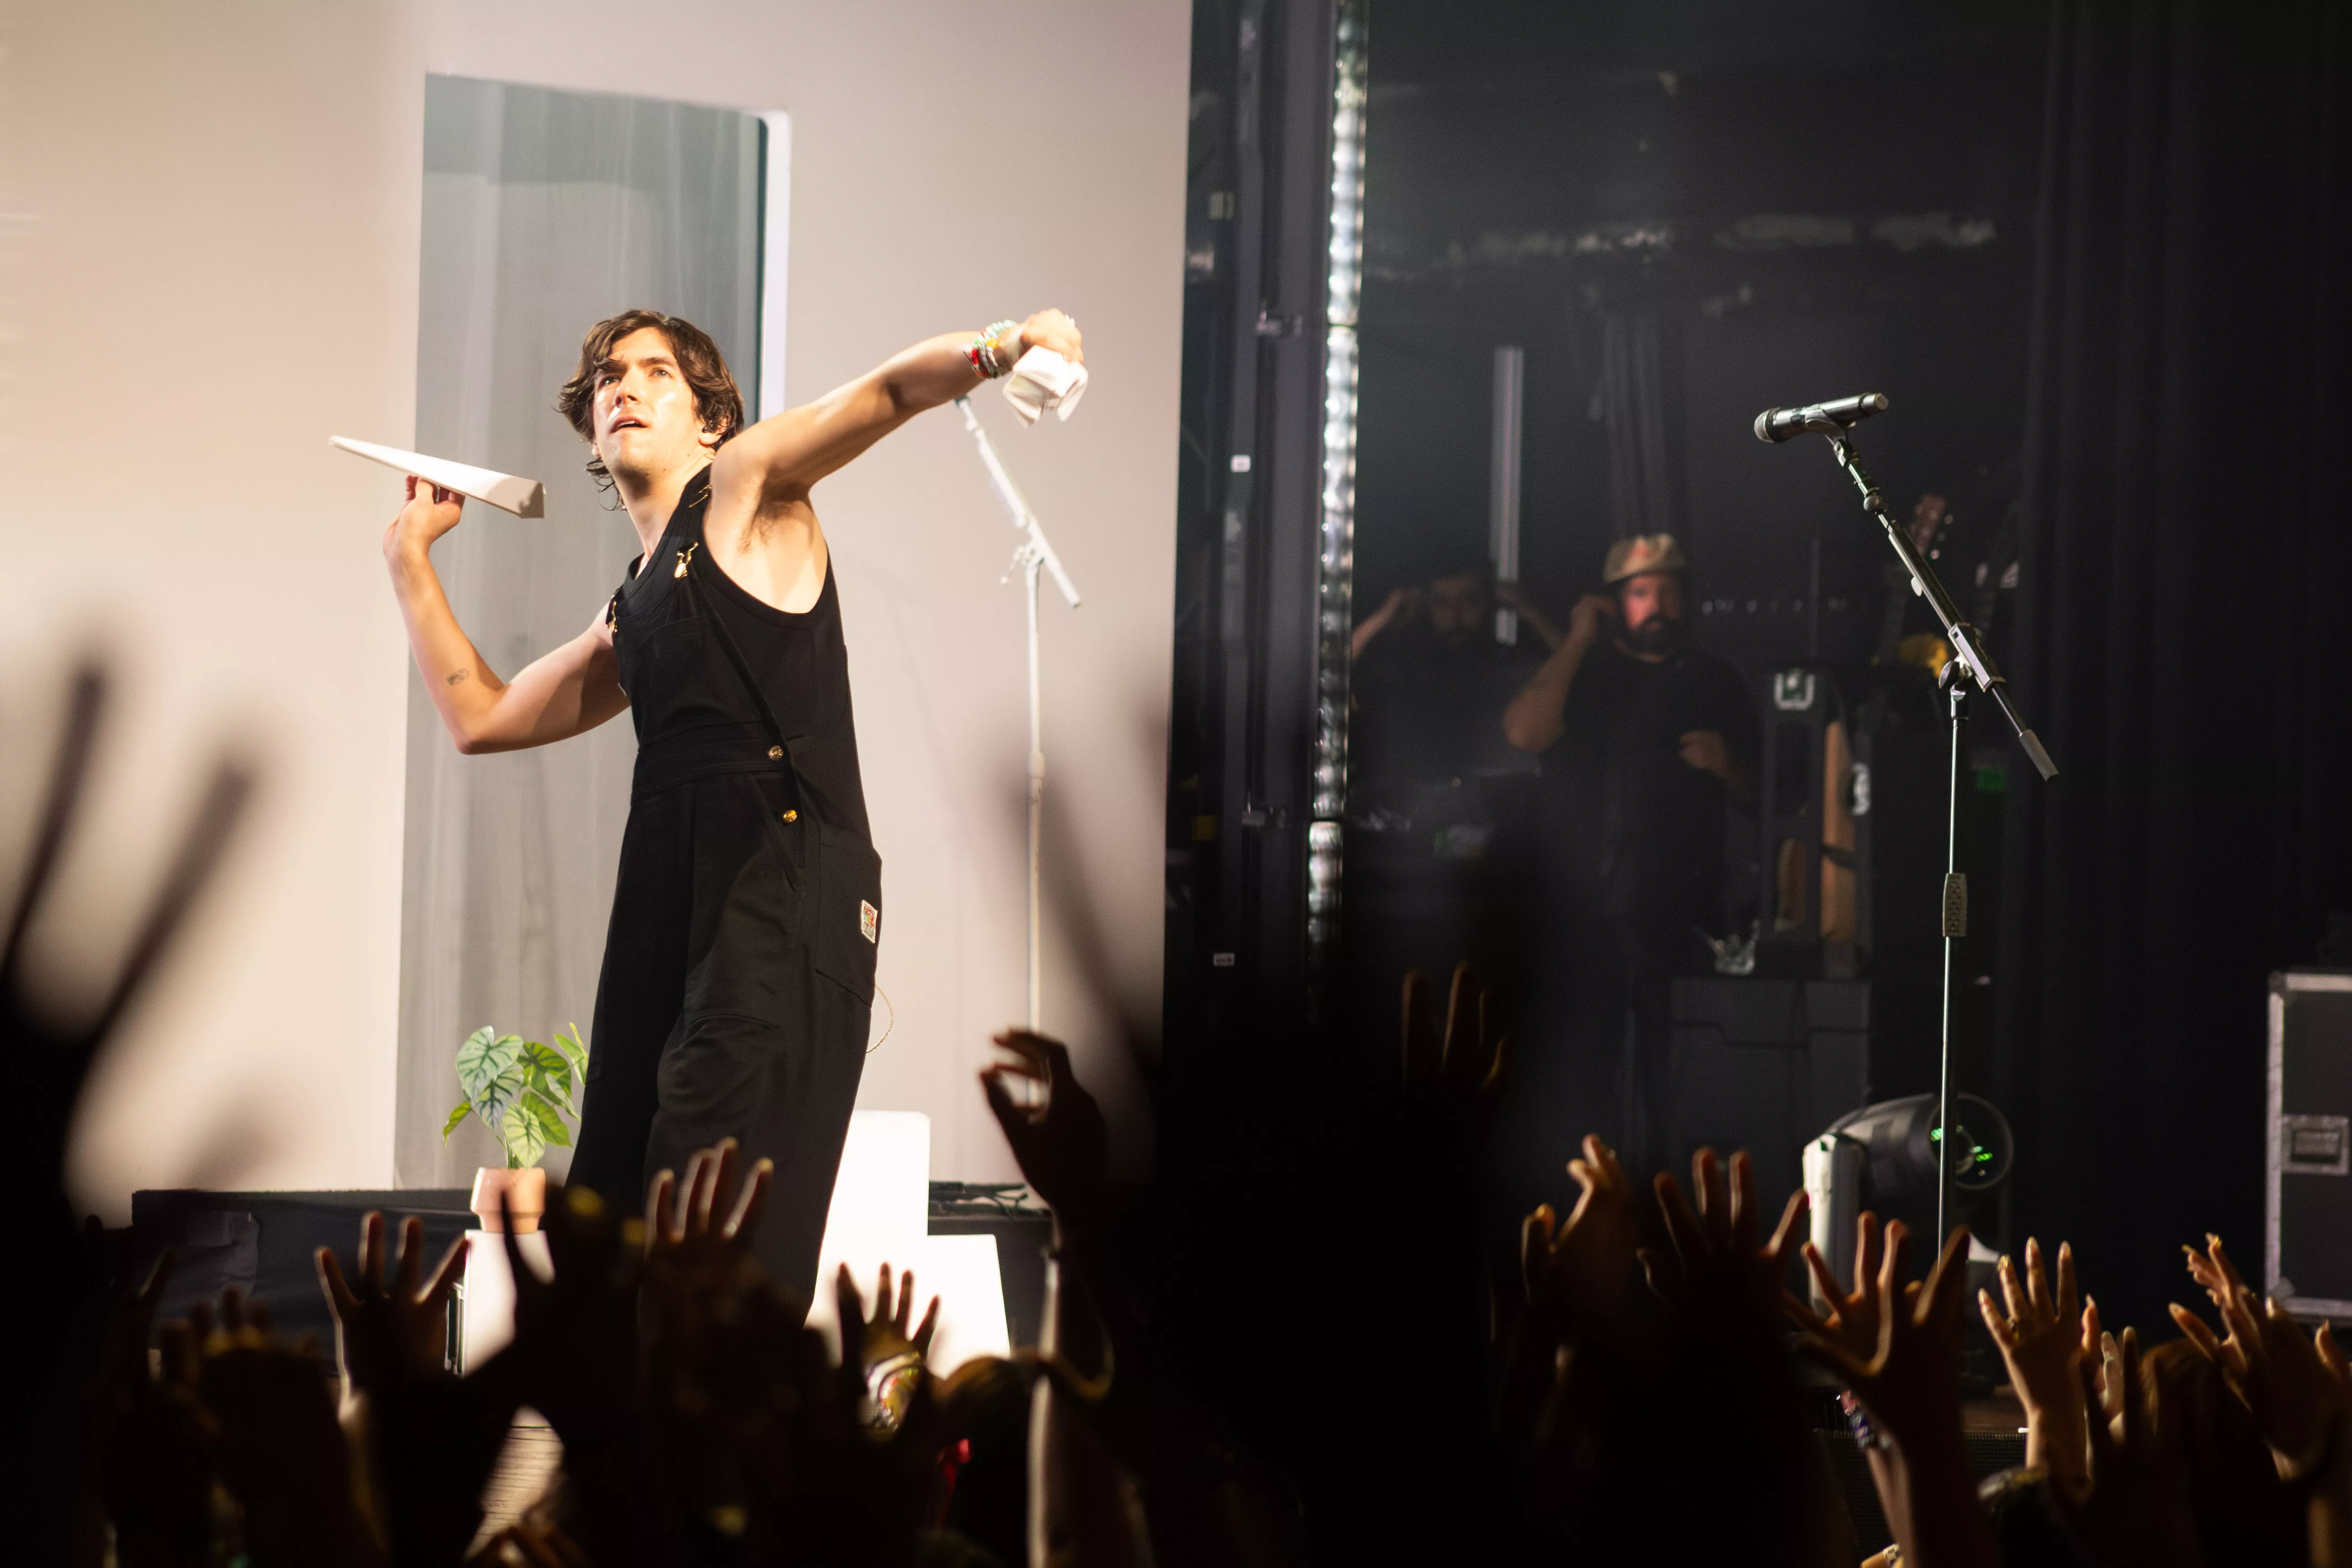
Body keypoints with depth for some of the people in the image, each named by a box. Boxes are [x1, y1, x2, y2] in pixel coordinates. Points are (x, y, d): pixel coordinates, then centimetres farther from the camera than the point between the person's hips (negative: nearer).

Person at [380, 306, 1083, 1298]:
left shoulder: (746, 483, 9)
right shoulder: (627, 619, 27)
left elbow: (885, 393, -7)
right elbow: (481, 716, 34)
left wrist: (994, 351, -27)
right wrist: (410, 561, 37)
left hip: (787, 875, -7)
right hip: (670, 896, 7)